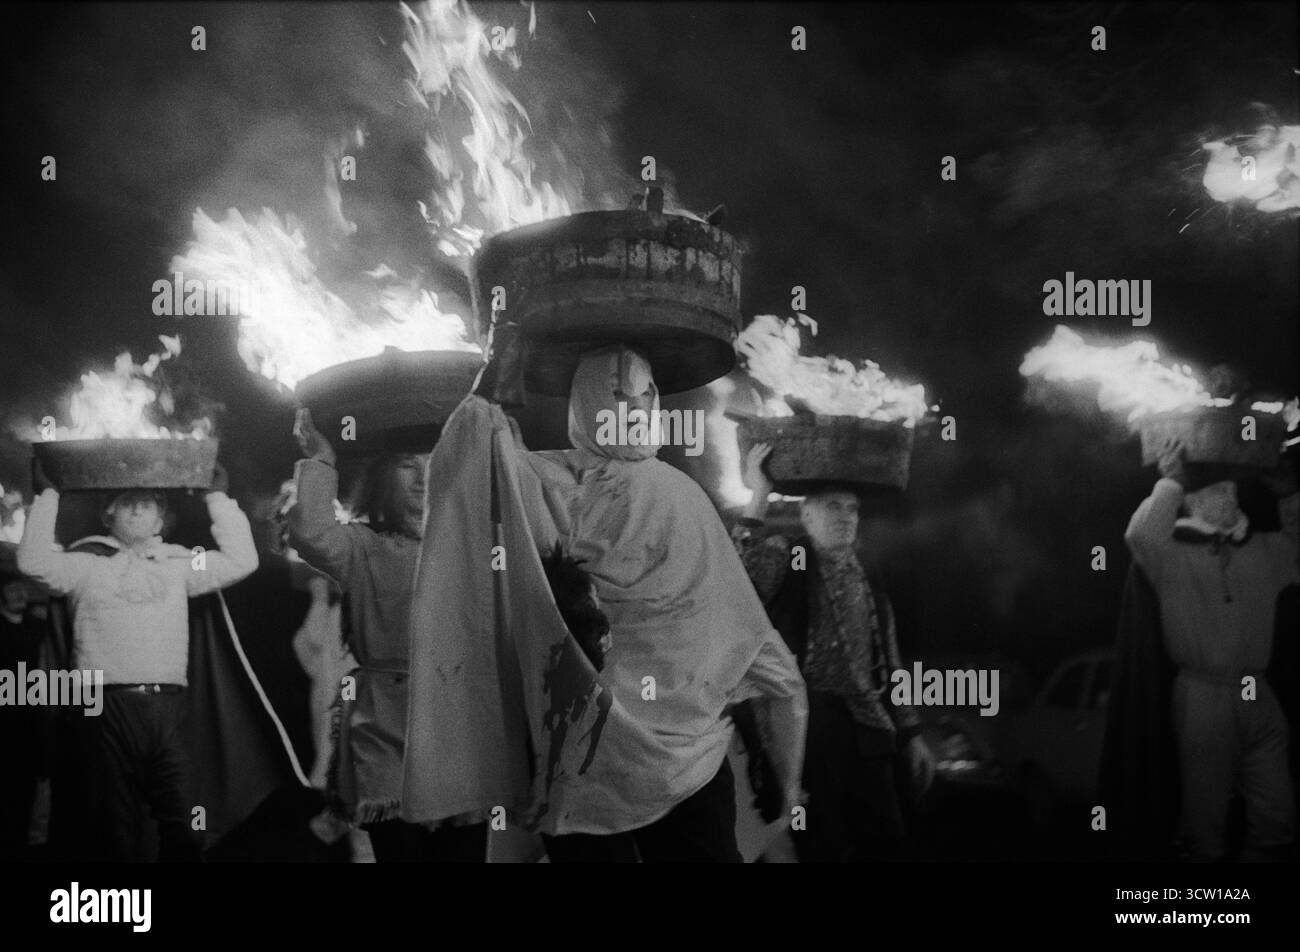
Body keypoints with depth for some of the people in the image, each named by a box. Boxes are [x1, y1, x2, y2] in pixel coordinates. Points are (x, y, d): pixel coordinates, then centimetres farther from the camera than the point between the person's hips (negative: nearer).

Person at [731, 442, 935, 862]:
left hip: (864, 728, 5)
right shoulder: (785, 559, 3)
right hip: (804, 722, -5)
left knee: (883, 835, 1)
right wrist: (759, 496, -20)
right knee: (822, 845, -6)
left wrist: (911, 736, 18)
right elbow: (741, 575, -20)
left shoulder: (870, 590, 20)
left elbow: (890, 669, 23)